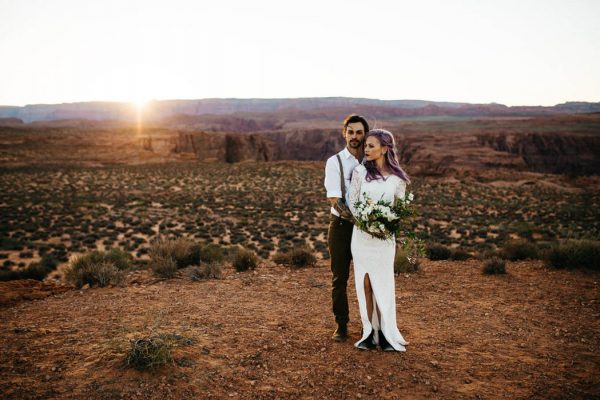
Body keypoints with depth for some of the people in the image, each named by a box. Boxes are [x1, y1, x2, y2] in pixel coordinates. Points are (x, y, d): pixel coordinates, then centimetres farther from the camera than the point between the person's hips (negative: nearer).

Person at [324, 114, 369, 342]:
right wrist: (351, 216, -29)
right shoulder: (335, 162, -3)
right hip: (341, 225, -2)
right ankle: (341, 325, 18)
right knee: (339, 278, 5)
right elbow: (334, 199, -14)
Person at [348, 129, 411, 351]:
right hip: (361, 234, 1)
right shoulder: (360, 172, 1)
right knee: (365, 283, 4)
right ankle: (369, 332, 13)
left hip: (384, 237, -1)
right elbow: (352, 202, 2)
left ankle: (386, 333, 12)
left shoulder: (397, 178, 1)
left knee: (383, 285, 2)